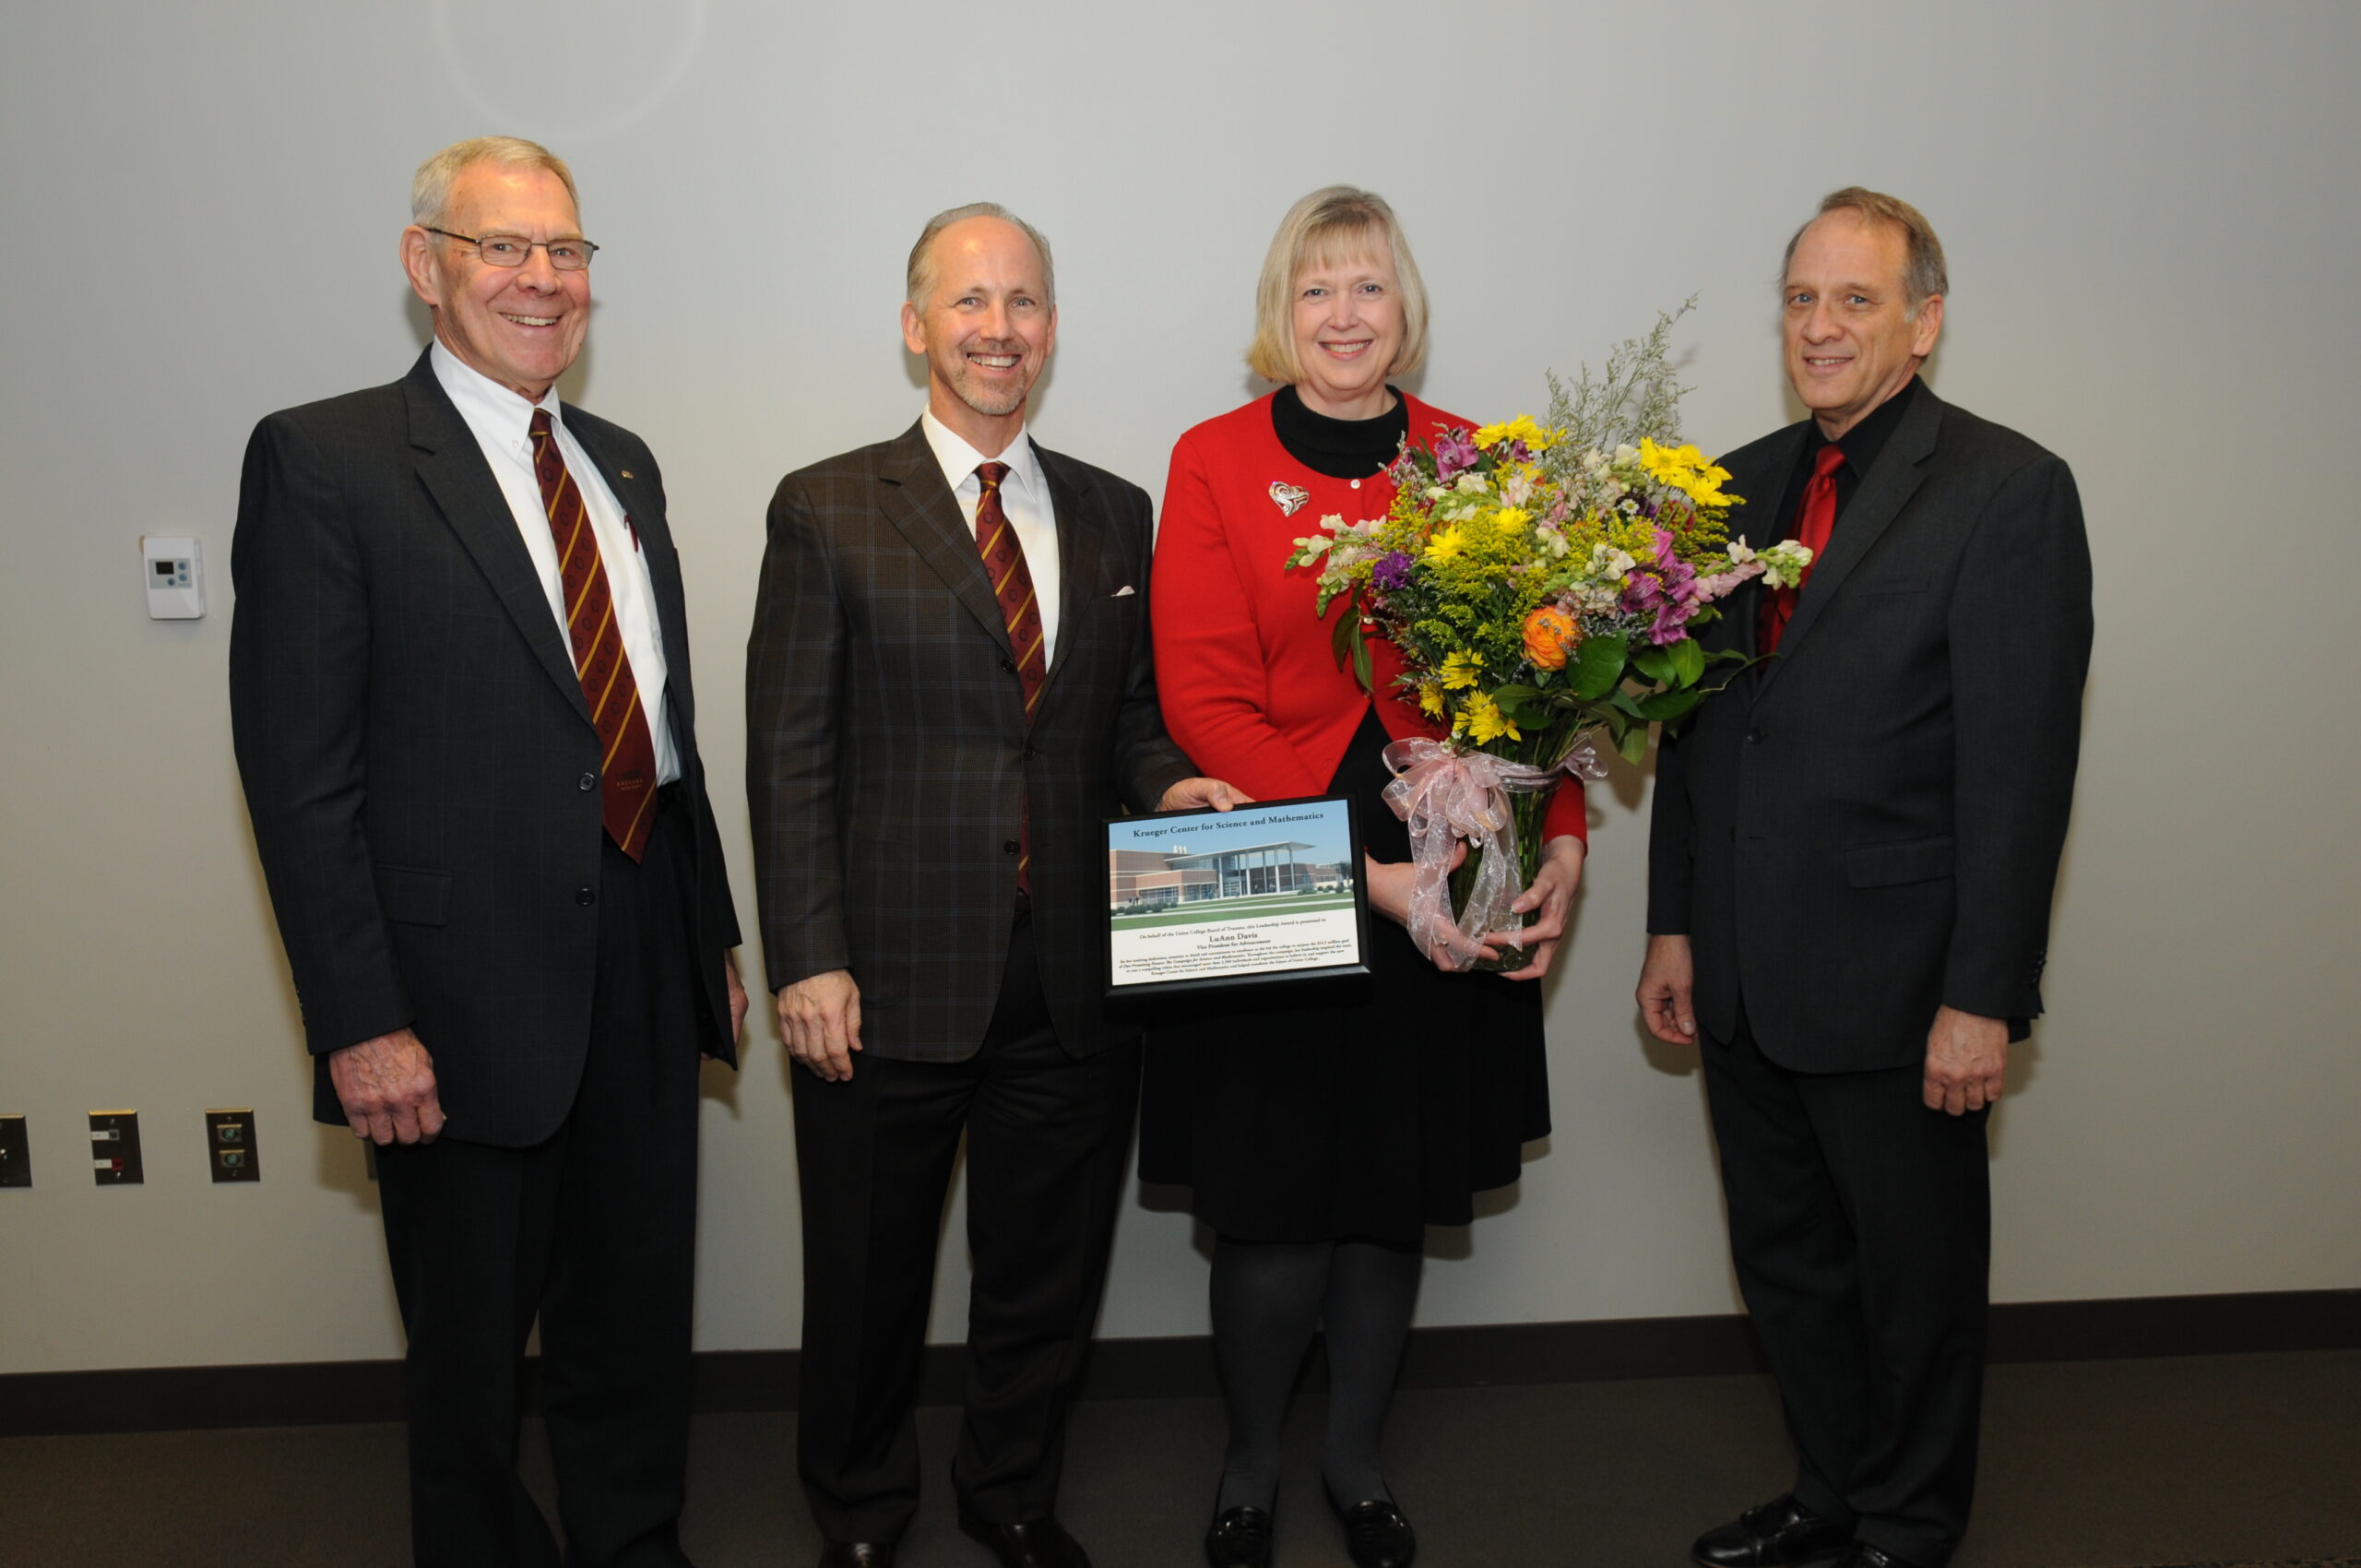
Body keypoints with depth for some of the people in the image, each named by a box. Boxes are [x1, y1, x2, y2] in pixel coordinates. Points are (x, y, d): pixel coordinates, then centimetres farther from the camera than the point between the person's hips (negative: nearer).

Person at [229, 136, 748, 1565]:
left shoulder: (624, 466, 12)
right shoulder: (323, 460, -9)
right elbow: (299, 769, -13)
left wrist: (714, 933, 14)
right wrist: (359, 1021, -18)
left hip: (645, 968, 6)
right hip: (469, 992, -5)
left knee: (638, 1316, 19)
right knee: (471, 1344, 14)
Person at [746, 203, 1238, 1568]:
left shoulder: (1114, 515, 9)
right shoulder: (828, 512, -3)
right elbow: (789, 757, -7)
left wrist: (1168, 783, -7)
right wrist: (810, 962, -13)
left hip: (1075, 981, 4)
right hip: (892, 981, -3)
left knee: (1048, 1274, 17)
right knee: (870, 1278, 14)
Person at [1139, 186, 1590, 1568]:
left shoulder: (1473, 462, 6)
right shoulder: (1214, 463, -2)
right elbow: (1206, 703, -10)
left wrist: (1564, 844, -13)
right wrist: (1360, 868, -18)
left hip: (1447, 905, 3)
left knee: (1398, 1196, 13)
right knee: (1275, 1210, 4)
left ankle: (1359, 1457, 36)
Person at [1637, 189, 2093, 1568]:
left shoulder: (2010, 489, -9)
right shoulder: (1740, 486, 10)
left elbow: (2021, 764, -14)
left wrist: (1983, 997, -16)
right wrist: (1675, 926, 11)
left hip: (1895, 988, -6)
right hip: (1745, 981, 6)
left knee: (1917, 1279, 12)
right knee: (1787, 1266, 19)